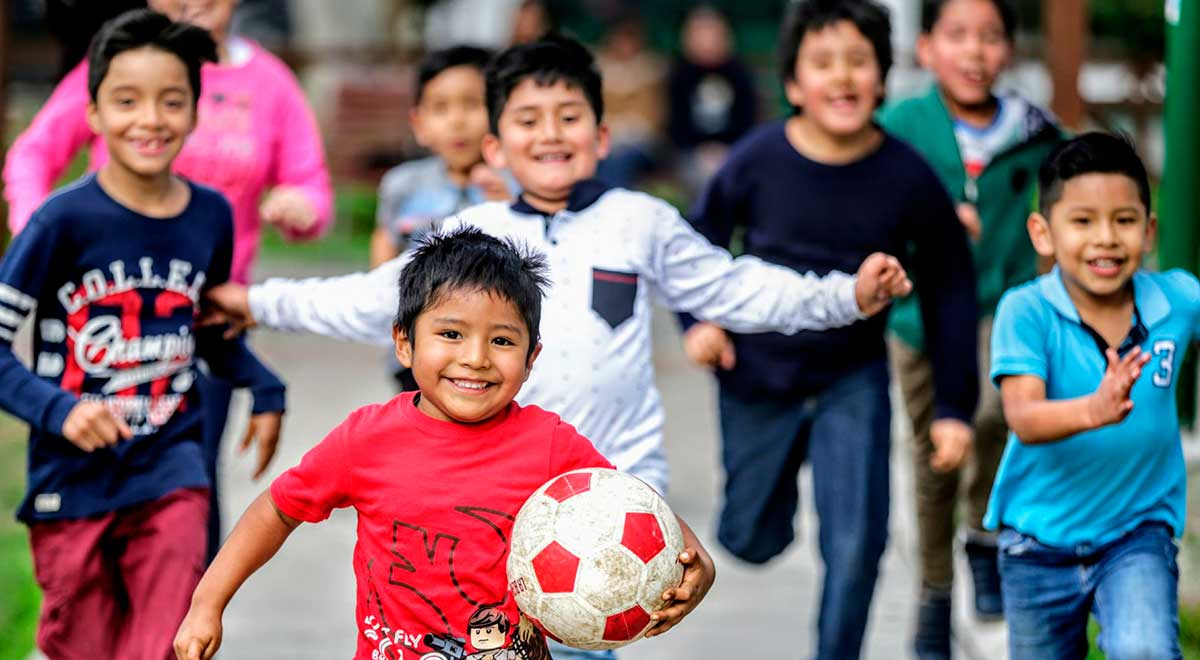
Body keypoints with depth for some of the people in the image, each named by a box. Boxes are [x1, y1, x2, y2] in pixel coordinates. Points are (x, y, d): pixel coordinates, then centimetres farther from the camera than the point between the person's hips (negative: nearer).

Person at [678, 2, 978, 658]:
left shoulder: (907, 178, -14)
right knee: (752, 540, 14)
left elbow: (950, 289, -3)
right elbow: (700, 239, 4)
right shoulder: (758, 159, -15)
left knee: (855, 542, -12)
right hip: (757, 376, 1)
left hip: (853, 379, -1)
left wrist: (955, 405, -2)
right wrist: (699, 319, -11)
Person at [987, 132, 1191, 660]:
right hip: (1040, 536, 0)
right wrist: (1093, 410, -52)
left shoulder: (1176, 300, -11)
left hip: (1138, 531, 0)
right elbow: (1023, 419, -32)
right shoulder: (1026, 312, -19)